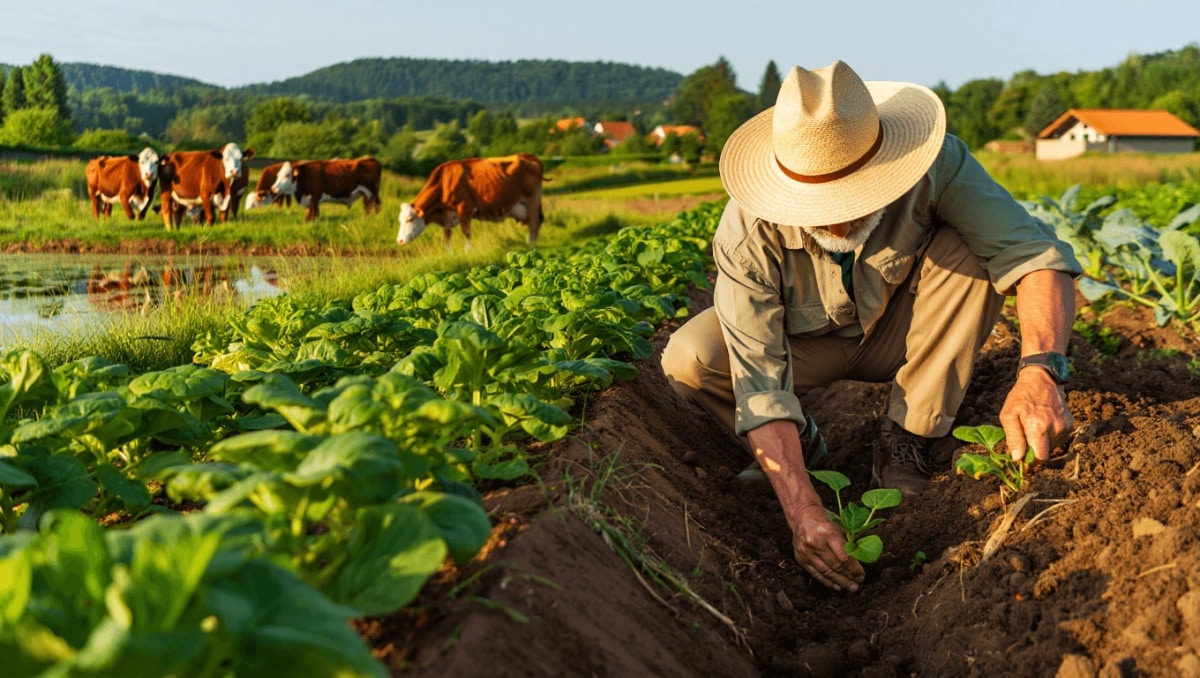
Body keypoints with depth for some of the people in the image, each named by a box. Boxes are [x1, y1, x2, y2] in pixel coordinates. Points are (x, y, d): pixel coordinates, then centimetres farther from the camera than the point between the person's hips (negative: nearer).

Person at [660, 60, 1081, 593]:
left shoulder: (936, 167, -32)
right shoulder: (749, 233, -34)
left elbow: (1036, 253, -35)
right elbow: (758, 382, -35)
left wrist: (1040, 370, -54)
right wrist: (802, 510, -45)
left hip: (900, 333, 1)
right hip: (805, 344, -1)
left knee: (969, 250, -29)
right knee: (688, 360, -30)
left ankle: (906, 441, -14)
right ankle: (798, 443, 1)